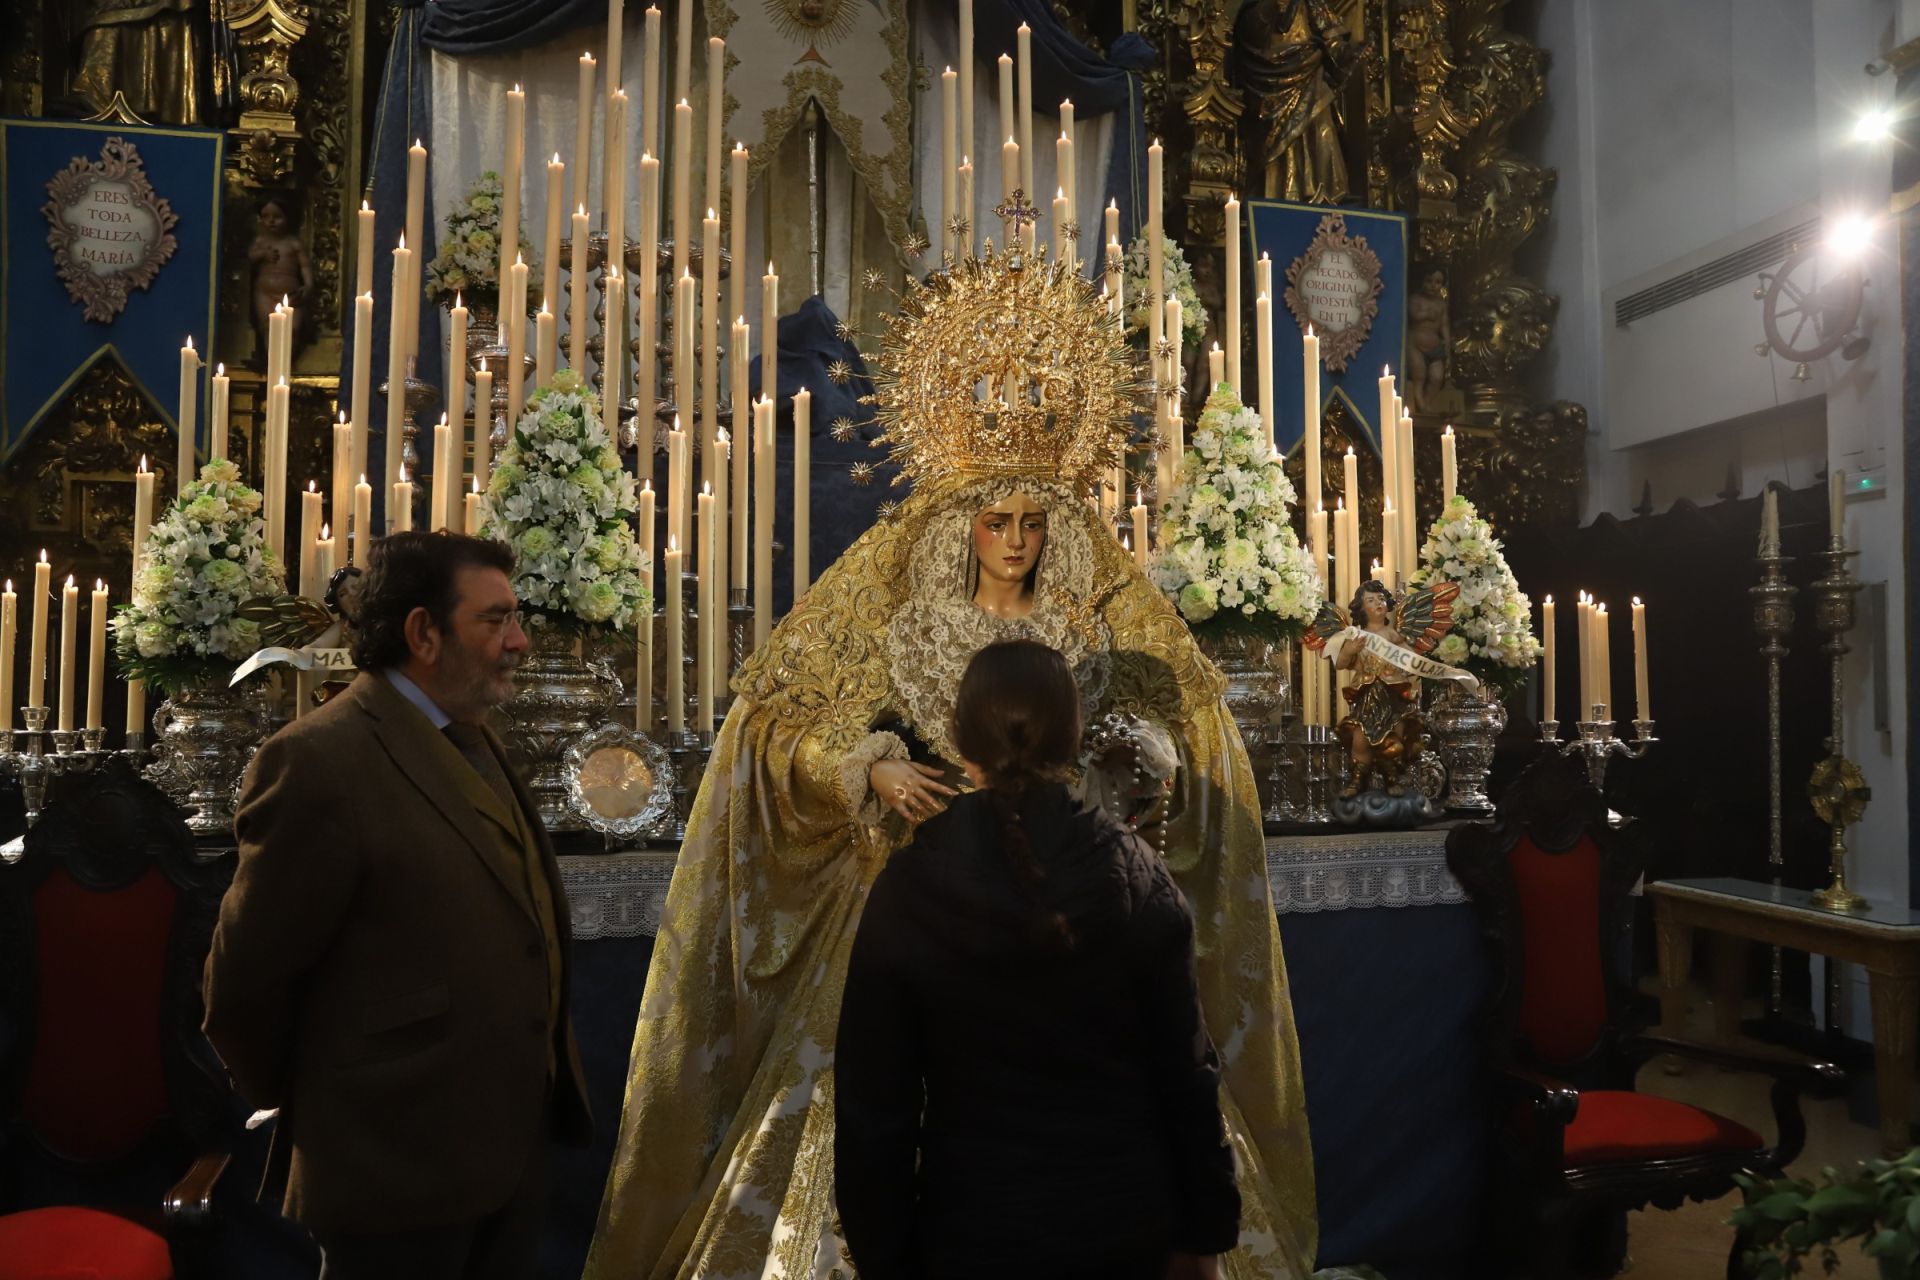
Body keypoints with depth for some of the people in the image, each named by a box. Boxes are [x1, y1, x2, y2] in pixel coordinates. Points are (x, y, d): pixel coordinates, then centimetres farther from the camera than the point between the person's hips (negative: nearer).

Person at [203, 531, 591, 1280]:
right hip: (401, 1163, -8)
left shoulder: (472, 741, 9)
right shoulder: (322, 761, -19)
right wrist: (309, 1113, 2)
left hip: (513, 1139, 8)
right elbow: (246, 979, -13)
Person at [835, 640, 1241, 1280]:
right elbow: (1186, 1070, -7)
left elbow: (873, 1101, -9)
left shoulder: (905, 891, -13)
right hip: (1123, 1216, 2)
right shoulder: (1137, 874, -11)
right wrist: (1204, 1226, 5)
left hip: (973, 1226, -1)